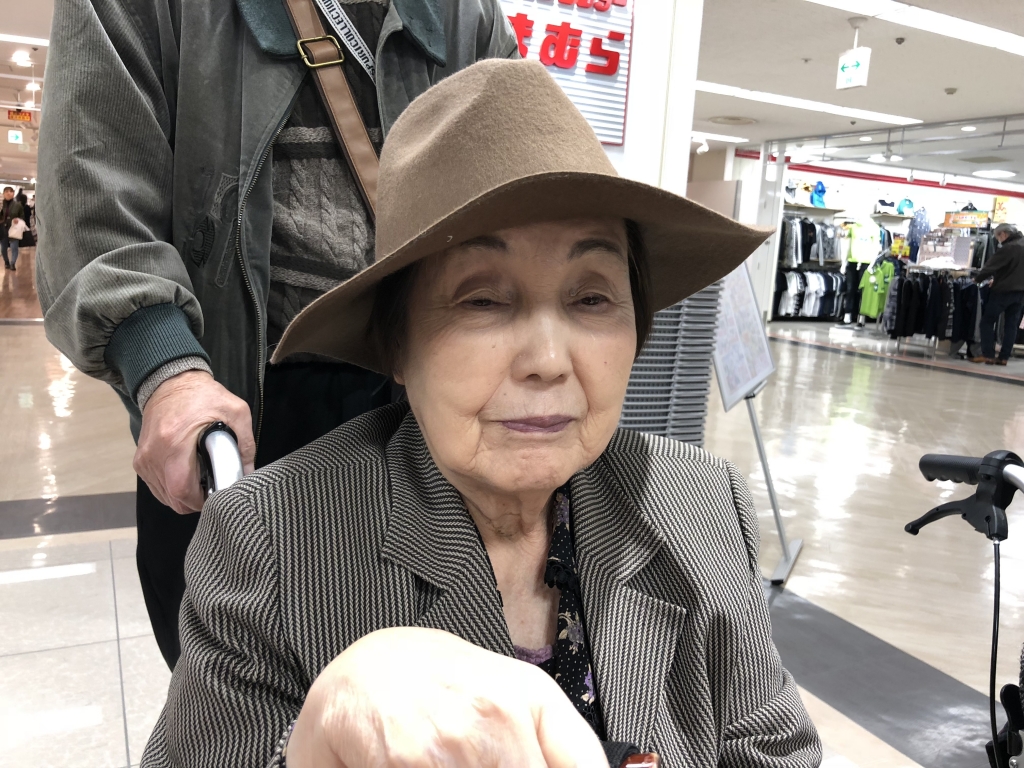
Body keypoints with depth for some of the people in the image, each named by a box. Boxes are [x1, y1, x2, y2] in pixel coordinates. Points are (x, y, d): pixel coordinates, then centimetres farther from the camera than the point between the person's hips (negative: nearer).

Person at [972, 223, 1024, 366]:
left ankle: (988, 355, -4)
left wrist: (977, 279, -1)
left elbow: (991, 266, -17)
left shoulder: (1008, 248, -16)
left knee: (987, 322, 1)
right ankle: (1004, 357, 9)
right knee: (1011, 324, 8)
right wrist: (996, 279, 18)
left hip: (1004, 290, -8)